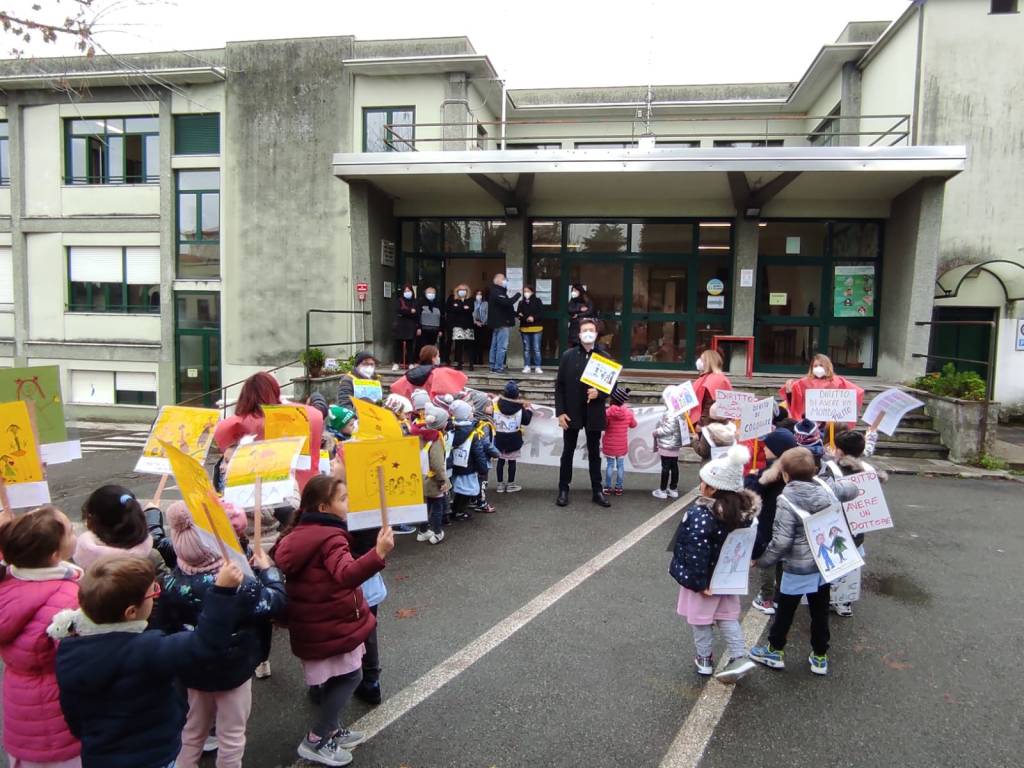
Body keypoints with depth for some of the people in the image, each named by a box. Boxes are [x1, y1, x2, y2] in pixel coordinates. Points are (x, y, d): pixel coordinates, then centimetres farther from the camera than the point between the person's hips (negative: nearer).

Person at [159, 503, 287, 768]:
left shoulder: (171, 583, -12)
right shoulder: (239, 583, -27)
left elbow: (166, 627, 0)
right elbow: (276, 603, -17)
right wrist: (267, 568, -5)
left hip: (193, 669, 5)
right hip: (233, 670, -5)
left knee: (193, 729, 25)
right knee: (231, 736, 14)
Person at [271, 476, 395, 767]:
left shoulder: (298, 532, 5)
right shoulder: (330, 538, -24)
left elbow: (280, 558, 22)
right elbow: (347, 575, -41)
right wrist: (379, 554, -54)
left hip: (313, 624, 9)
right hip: (332, 626, -9)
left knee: (337, 676, 23)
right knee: (350, 675, 3)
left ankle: (330, 731, 36)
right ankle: (315, 742, 9)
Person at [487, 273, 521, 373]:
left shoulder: (495, 291, 18)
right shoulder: (497, 292, -16)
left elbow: (505, 304, 20)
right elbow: (507, 302, -28)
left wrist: (516, 313, 14)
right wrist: (518, 294, -17)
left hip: (497, 323, 11)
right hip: (502, 323, -11)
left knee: (495, 345, 13)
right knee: (502, 346, -9)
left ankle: (493, 366, 19)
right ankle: (498, 367, -9)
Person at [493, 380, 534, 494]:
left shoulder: (497, 404, -10)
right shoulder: (520, 407, -13)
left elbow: (492, 418, -3)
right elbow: (526, 421, -4)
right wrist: (529, 409, 11)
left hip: (499, 439, 2)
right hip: (514, 439, -2)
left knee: (501, 460, 13)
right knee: (512, 461, 9)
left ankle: (500, 484, 18)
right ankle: (511, 484, 15)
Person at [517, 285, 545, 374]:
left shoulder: (537, 301, 2)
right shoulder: (521, 303, 11)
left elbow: (541, 313, -4)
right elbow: (518, 314, 9)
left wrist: (533, 318, -17)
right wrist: (519, 315, -14)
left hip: (536, 328, -3)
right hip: (525, 328, 3)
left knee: (536, 349, -3)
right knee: (526, 349, 7)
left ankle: (537, 367, 1)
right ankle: (526, 366, 13)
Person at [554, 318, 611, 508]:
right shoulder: (568, 355, -1)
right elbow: (559, 385, -2)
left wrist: (599, 393, -17)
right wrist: (560, 412, -8)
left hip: (594, 413, 1)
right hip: (571, 412, -1)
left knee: (594, 453, 11)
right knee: (568, 452, 8)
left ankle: (597, 491, 19)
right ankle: (563, 490, 18)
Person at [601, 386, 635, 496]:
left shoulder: (607, 412, -17)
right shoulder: (628, 412, -7)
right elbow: (633, 425, 8)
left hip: (609, 445, -2)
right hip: (622, 445, 2)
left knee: (609, 464, 8)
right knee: (620, 465, 11)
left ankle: (608, 487, 12)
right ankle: (619, 488, 15)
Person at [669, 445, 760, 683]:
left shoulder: (701, 515, -31)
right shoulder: (744, 508, -10)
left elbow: (696, 554, -29)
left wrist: (699, 583, -20)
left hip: (705, 578, -6)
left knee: (700, 618, 15)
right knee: (727, 617, 22)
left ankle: (704, 659, 30)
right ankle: (740, 657, 17)